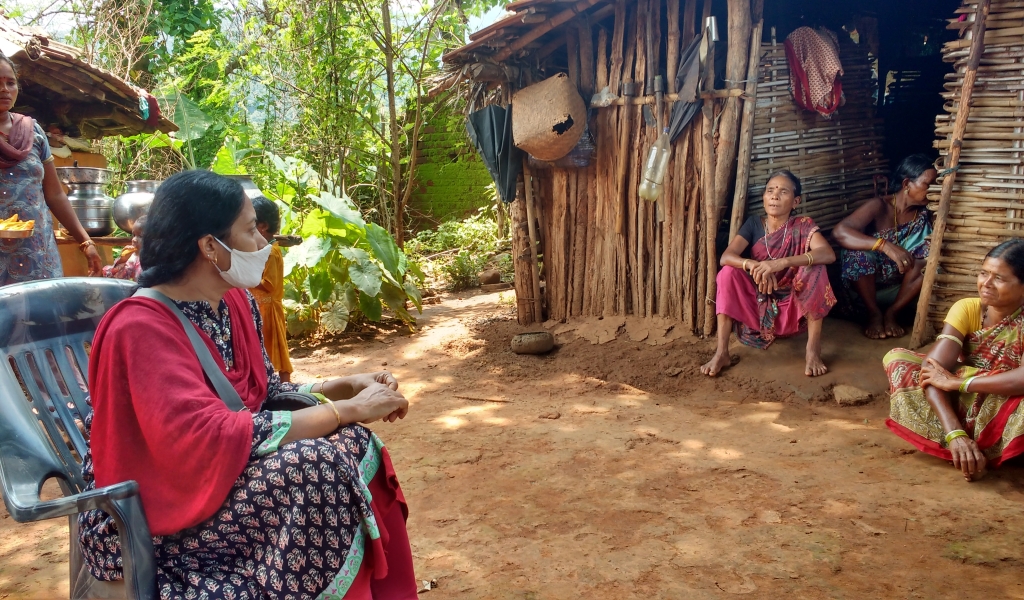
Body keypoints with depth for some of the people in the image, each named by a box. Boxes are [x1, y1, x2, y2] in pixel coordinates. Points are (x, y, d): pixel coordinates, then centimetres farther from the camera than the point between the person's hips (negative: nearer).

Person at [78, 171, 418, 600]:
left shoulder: (236, 302, 3)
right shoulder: (140, 328, -23)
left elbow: (266, 395, 10)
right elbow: (210, 438, -32)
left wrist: (345, 386, -7)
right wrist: (347, 411, -29)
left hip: (230, 474, 8)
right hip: (158, 521, -8)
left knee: (353, 448, -12)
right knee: (323, 465, -27)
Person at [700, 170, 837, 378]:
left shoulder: (803, 226, -7)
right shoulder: (753, 224, -2)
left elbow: (828, 254, -27)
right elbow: (726, 257, -17)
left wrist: (781, 263, -41)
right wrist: (753, 265, -40)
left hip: (794, 311, -2)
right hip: (758, 307, 2)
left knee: (815, 268, -25)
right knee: (729, 272, -21)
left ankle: (813, 349, -21)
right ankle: (721, 352, -24)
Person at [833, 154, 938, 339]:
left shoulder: (924, 214, -7)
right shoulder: (879, 206, -20)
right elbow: (839, 232, -35)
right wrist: (886, 246, -46)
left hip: (898, 287, 4)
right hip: (865, 284, -3)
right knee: (859, 250, -32)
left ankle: (891, 312, -8)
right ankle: (874, 313, -12)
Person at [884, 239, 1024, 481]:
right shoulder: (967, 308, -12)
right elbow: (932, 369, -26)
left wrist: (958, 383, -35)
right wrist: (954, 433, -40)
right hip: (960, 405, 4)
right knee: (897, 359, -17)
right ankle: (964, 444, -24)